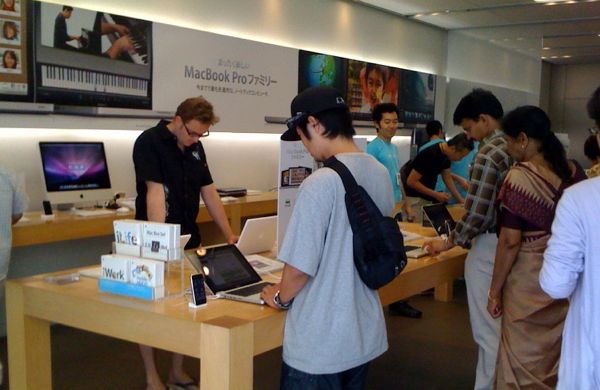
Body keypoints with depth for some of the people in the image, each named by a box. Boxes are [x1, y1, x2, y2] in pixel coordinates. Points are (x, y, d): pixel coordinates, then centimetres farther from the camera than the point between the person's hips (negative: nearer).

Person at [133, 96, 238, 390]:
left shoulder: (195, 148, 7)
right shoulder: (149, 142, -14)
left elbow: (209, 193, 11)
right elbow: (155, 192, -24)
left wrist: (229, 236, 8)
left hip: (189, 241, 7)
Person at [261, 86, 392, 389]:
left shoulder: (322, 182, -23)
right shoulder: (381, 174, 1)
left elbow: (300, 266, -19)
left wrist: (280, 297, 1)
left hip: (319, 344, -7)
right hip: (365, 335, 7)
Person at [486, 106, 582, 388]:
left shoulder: (519, 177, -16)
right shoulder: (569, 173, 3)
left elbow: (510, 241, -17)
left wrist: (495, 290, -9)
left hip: (528, 280, -6)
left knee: (525, 358, 7)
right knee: (554, 354, 18)